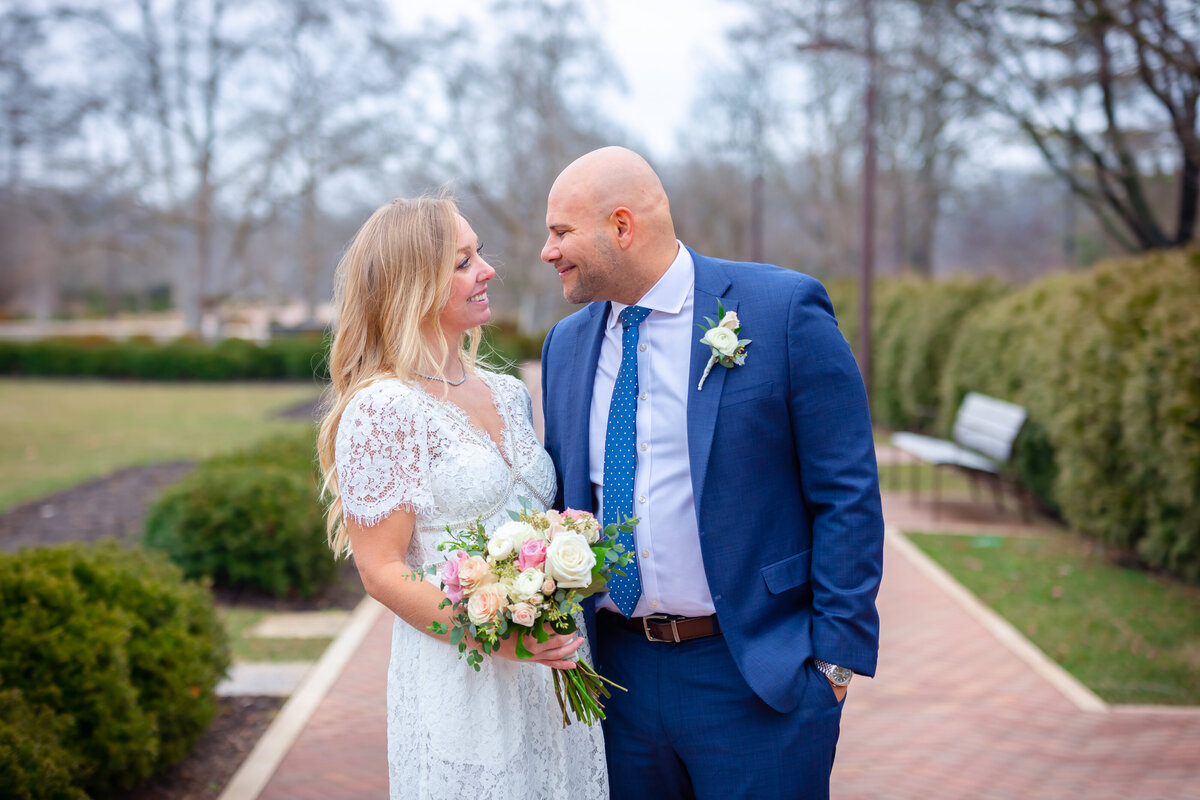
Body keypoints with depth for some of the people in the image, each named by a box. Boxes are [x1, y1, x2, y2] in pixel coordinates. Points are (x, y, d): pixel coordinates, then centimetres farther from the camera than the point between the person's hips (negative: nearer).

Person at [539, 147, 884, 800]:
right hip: (617, 670, 5)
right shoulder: (566, 344, 7)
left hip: (758, 677, -5)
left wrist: (836, 660, -10)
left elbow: (848, 497, -9)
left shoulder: (784, 309, -10)